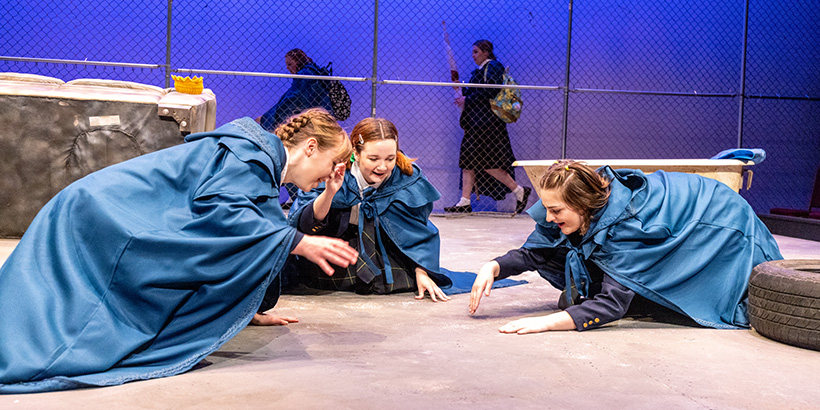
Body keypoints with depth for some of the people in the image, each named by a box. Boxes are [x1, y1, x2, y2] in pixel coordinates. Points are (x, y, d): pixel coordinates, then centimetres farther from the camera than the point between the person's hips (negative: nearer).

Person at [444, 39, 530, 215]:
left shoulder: (494, 67, -8)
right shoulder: (479, 71, 20)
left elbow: (491, 92, -20)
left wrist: (468, 99, -14)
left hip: (487, 122, -10)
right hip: (475, 122, 10)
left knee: (487, 163, -10)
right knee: (468, 161, 5)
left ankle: (519, 191, 1)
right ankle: (464, 202, 6)